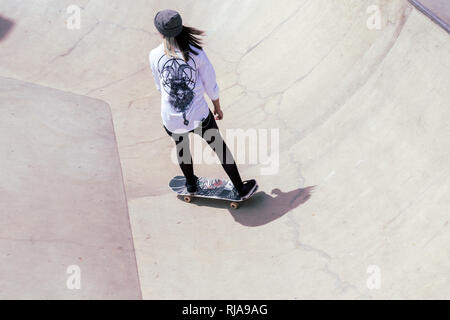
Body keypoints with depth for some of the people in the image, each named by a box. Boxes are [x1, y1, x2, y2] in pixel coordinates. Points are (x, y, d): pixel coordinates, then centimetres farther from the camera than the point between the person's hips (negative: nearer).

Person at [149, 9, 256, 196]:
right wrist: (217, 108, 15)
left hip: (171, 120, 2)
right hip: (199, 116, -1)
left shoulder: (154, 56, -9)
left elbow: (160, 87, 6)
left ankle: (191, 184, 55)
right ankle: (240, 188, 34)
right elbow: (210, 85, -3)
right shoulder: (195, 52, -12)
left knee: (181, 147, 32)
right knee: (220, 147, 21)